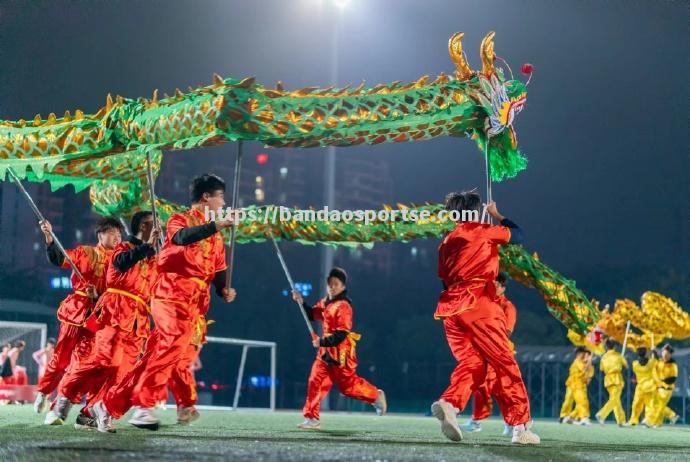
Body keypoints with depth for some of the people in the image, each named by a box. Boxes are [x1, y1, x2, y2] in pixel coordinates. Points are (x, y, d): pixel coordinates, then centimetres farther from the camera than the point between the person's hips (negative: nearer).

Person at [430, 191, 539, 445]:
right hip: (478, 305, -6)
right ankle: (520, 426, -1)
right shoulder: (482, 231, 4)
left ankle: (449, 403, -21)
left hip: (450, 307, 6)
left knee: (471, 363, 8)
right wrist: (496, 214, 33)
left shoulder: (446, 242, 21)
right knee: (505, 364, 0)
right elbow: (517, 235, 18)